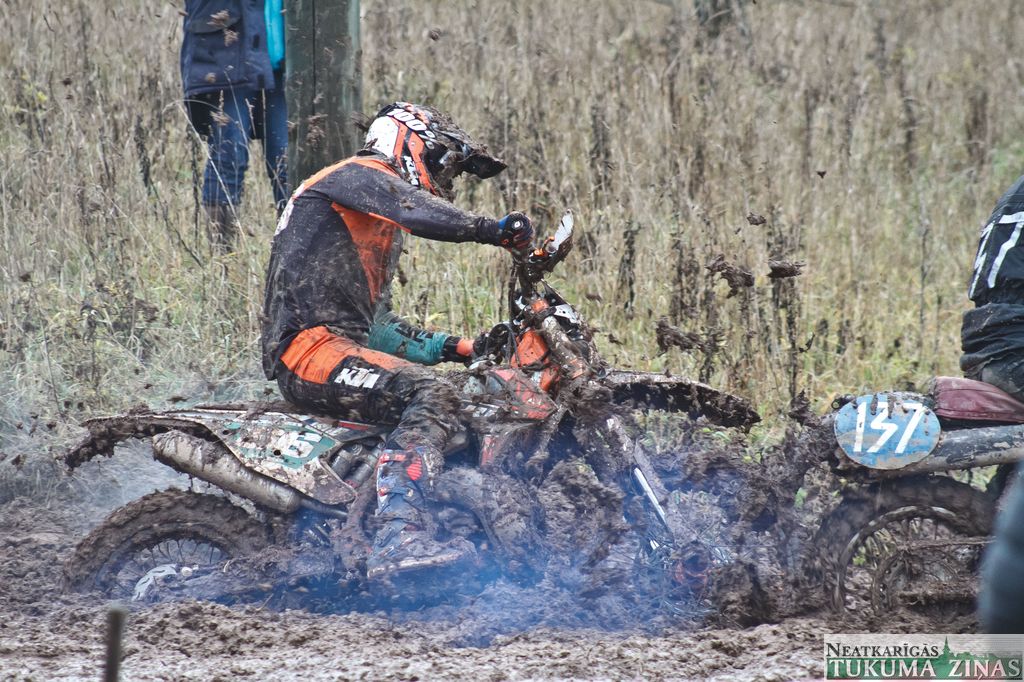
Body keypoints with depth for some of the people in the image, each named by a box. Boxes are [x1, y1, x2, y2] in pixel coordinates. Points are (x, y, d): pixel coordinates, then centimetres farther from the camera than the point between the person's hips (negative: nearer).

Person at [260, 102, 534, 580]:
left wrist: (455, 347, 19)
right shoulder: (357, 176, 0)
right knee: (431, 396, -30)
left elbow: (378, 328, 28)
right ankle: (399, 538, -45)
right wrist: (494, 230, -25)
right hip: (309, 347, -11)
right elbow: (417, 210, -22)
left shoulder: (384, 233, 30)